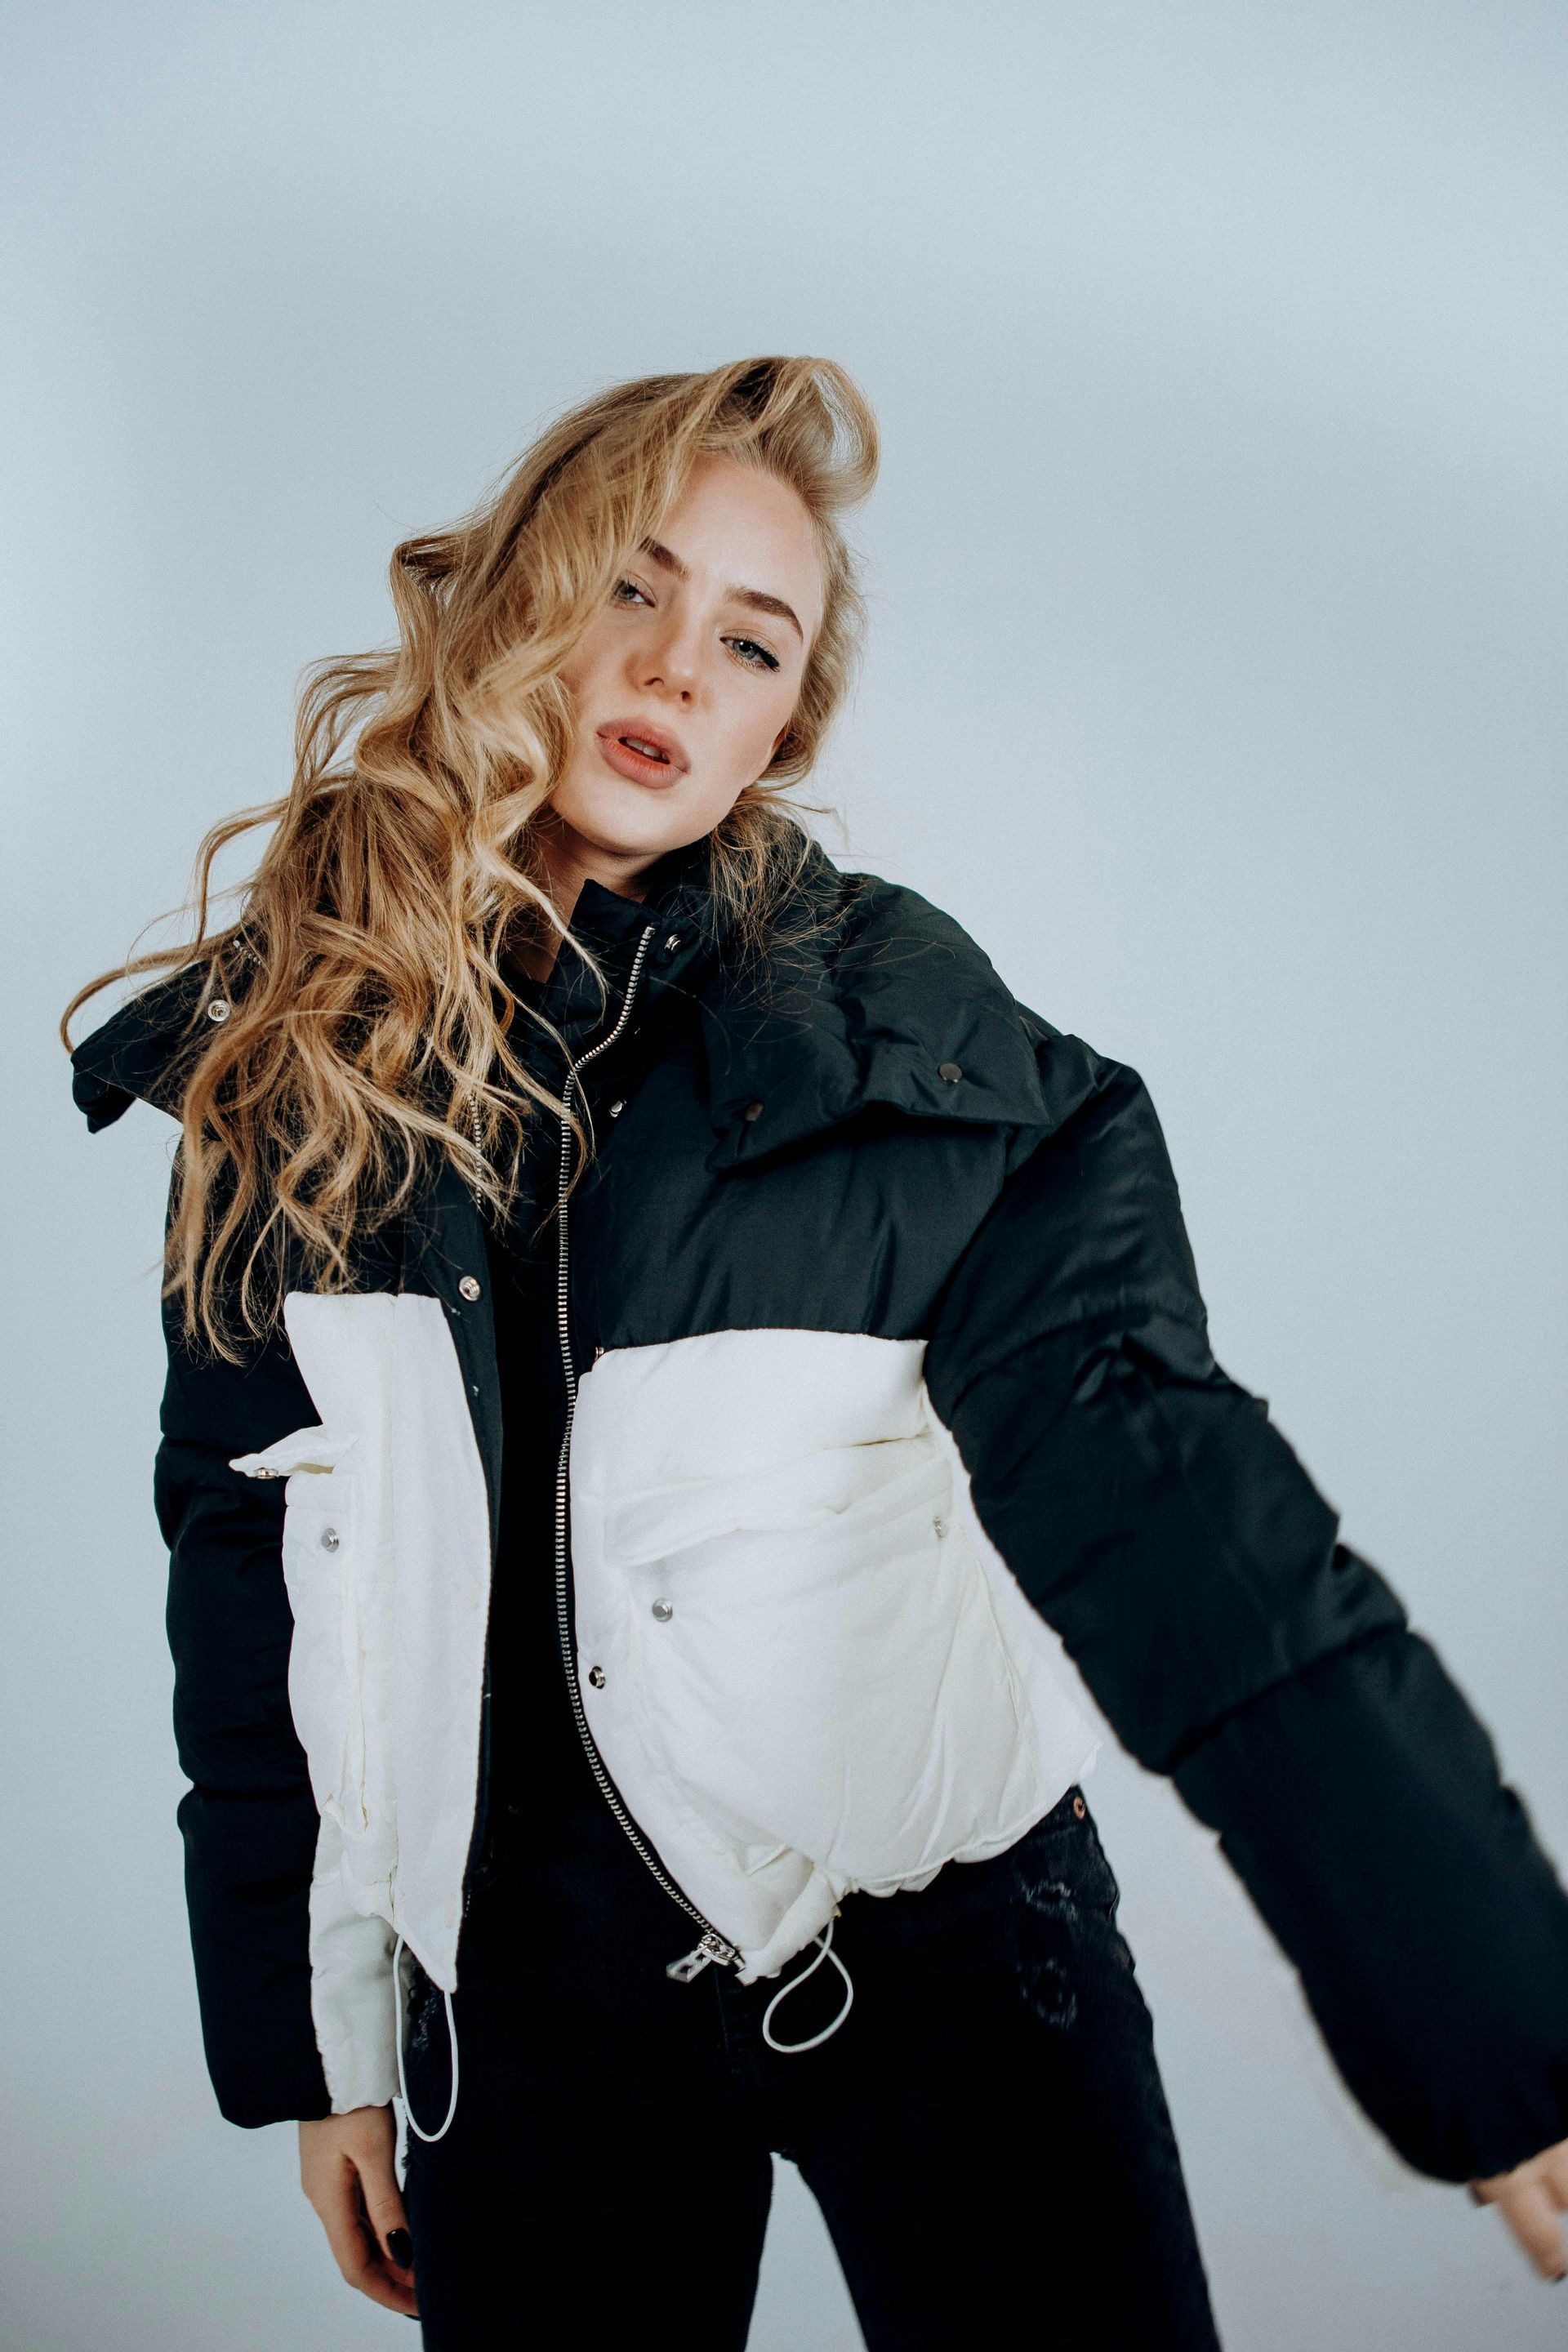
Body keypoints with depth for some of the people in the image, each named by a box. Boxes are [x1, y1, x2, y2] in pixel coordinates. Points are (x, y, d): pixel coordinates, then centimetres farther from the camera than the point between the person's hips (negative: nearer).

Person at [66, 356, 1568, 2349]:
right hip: (522, 2001, 2)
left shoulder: (893, 1020, -9)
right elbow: (247, 1565, 6)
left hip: (940, 1955, -2)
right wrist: (302, 2048, 10)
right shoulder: (288, 1056, -1)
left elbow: (1146, 1481, -16)